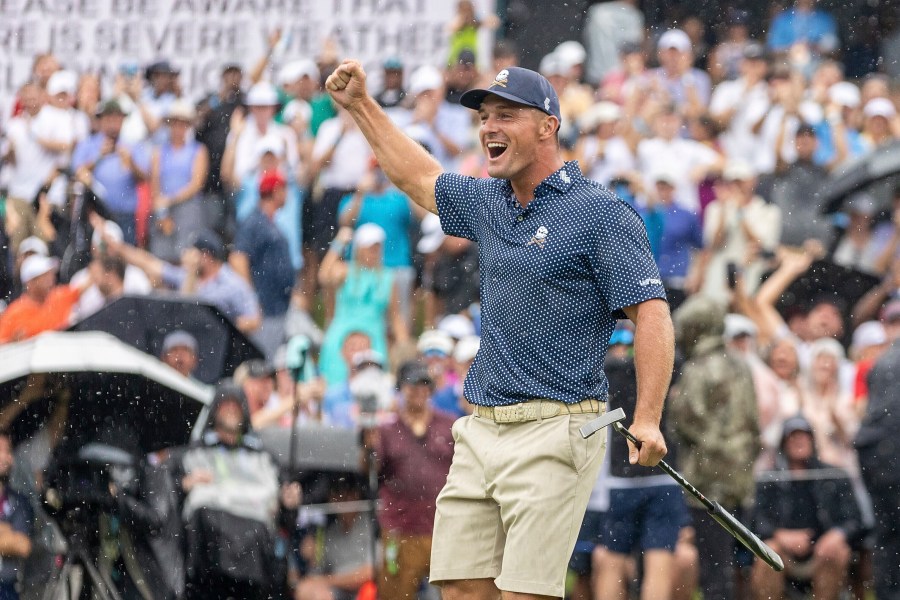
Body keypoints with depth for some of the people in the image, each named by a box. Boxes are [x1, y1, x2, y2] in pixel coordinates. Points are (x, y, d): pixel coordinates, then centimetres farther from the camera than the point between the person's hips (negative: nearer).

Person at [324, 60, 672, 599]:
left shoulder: (602, 214, -7)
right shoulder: (490, 203, 16)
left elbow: (652, 314, -14)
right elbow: (420, 179, 36)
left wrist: (647, 420, -24)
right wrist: (361, 105, 33)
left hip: (554, 433, -7)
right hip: (481, 429, 7)